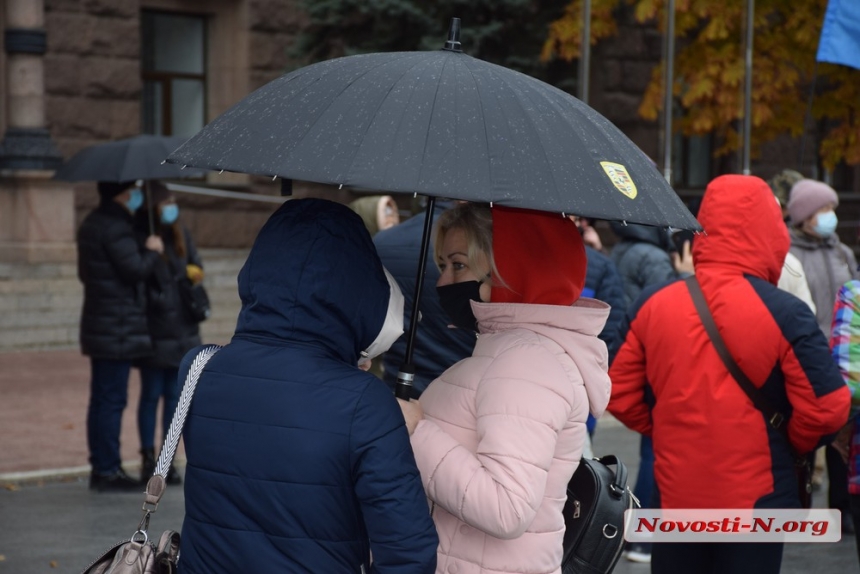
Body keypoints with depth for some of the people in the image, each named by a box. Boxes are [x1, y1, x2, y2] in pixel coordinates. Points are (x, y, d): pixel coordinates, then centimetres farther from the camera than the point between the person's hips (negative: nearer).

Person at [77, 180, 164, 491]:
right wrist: (152, 251, -4)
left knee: (102, 399, 13)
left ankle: (101, 468, 19)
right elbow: (136, 269, -23)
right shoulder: (115, 228, -17)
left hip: (99, 325, 10)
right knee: (111, 399, -6)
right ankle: (108, 470, -4)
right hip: (119, 329, -10)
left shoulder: (91, 224, 17)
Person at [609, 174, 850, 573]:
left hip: (675, 494, 3)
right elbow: (826, 409, -13)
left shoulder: (652, 305, -3)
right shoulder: (784, 314, -13)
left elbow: (620, 394, 2)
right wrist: (793, 445, 6)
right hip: (756, 499, -3)